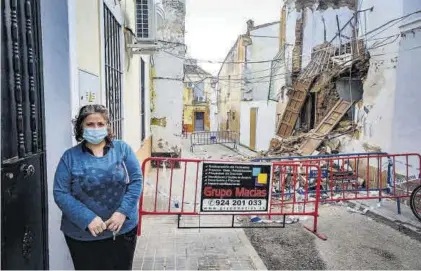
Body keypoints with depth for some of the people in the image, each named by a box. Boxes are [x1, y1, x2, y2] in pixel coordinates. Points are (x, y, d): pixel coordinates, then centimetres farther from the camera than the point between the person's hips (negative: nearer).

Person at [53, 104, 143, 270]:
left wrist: (123, 212, -16)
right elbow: (60, 194, -8)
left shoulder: (123, 148, -2)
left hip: (122, 230, 1)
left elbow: (136, 181, -5)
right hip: (83, 235, -1)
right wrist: (88, 218, -19)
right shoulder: (70, 156, -3)